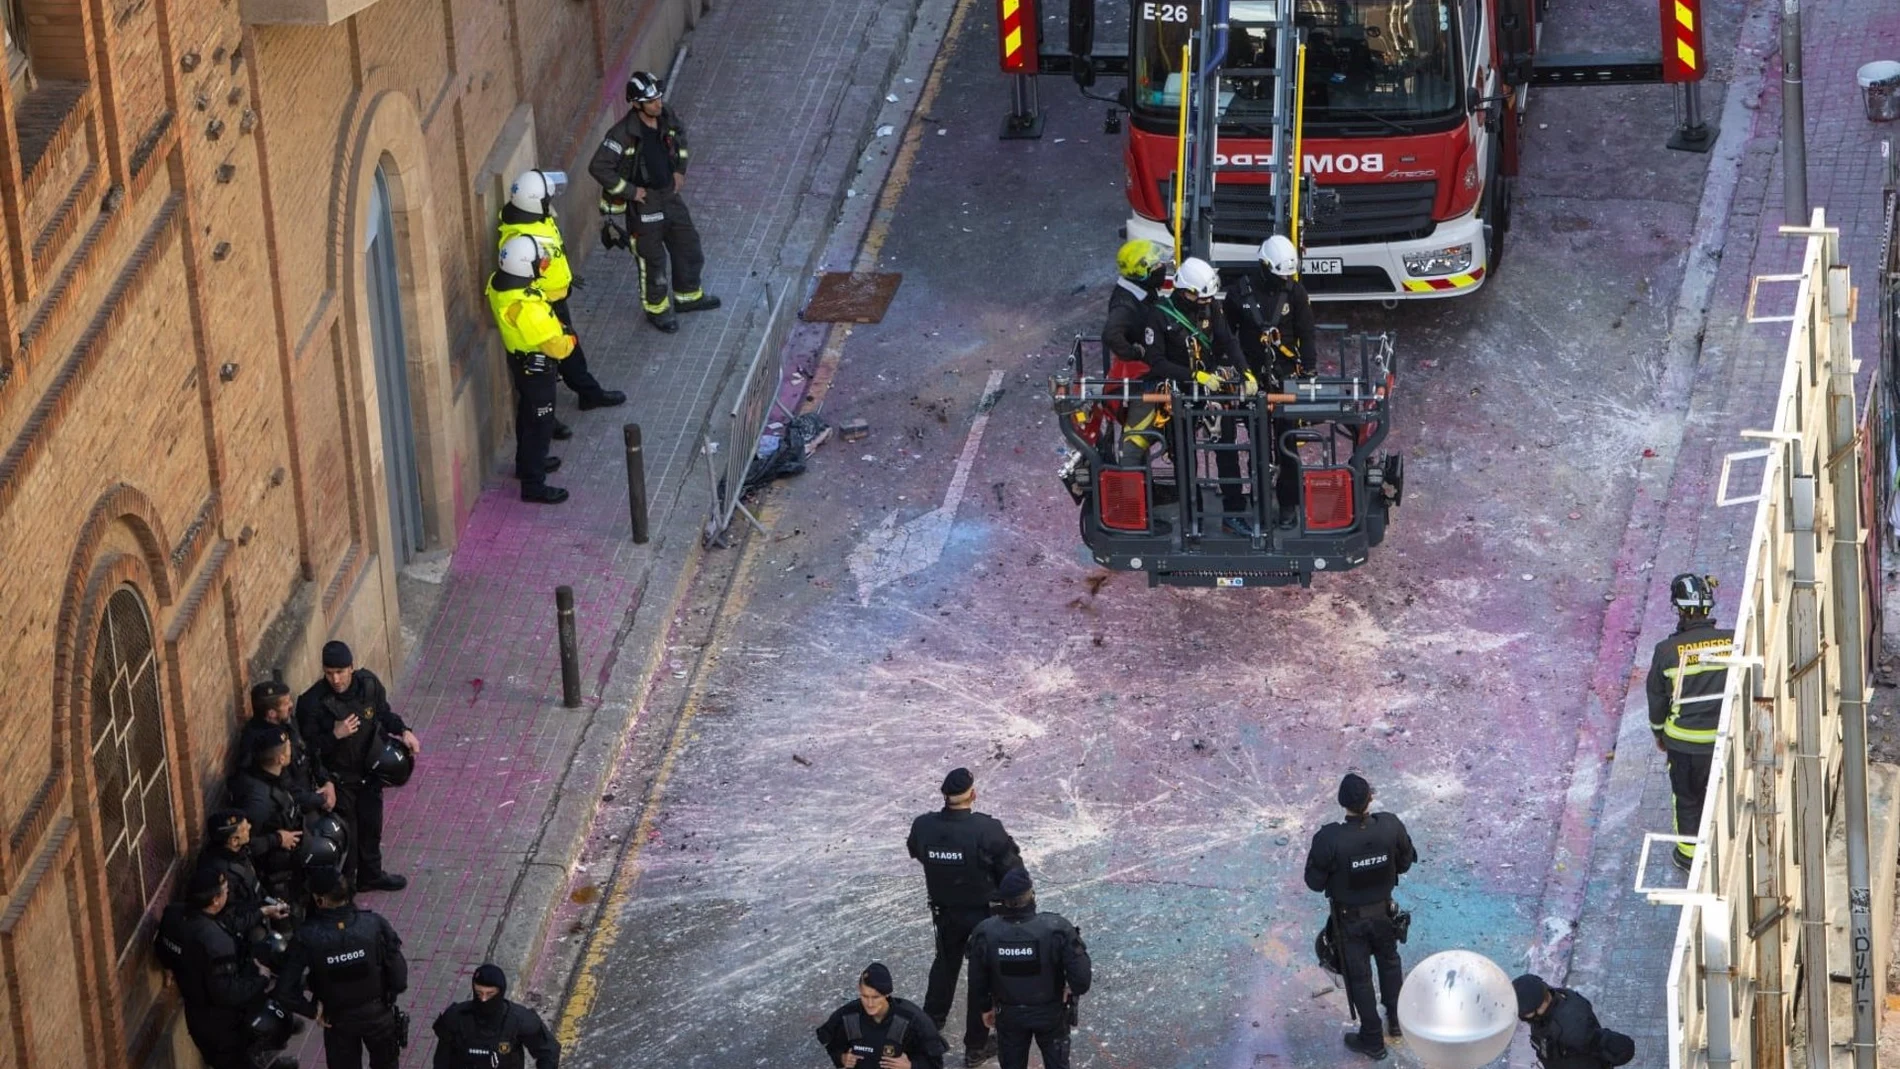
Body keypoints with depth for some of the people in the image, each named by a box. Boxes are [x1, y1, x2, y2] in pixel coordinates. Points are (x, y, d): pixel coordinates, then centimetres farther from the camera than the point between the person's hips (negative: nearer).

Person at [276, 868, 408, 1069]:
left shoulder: (307, 937, -25)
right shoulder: (374, 924, -23)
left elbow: (285, 991, -25)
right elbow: (399, 977, -18)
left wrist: (313, 1010, -8)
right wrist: (387, 998, 3)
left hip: (338, 1020, 0)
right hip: (377, 1013, 0)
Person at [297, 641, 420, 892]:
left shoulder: (369, 684, -14)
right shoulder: (312, 702, -27)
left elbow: (383, 713, 6)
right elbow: (306, 747, -19)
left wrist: (403, 731, -10)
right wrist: (335, 735, -34)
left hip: (369, 772, 5)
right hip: (338, 778, -5)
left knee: (371, 826, 23)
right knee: (345, 835, 8)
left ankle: (371, 874, 46)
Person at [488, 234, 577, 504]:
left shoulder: (499, 283, -10)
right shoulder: (526, 308, -38)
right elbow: (554, 345, -28)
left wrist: (554, 323, 1)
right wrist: (570, 342, -7)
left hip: (519, 358, 9)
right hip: (536, 366, -9)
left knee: (528, 414, 28)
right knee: (540, 422, 6)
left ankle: (528, 462, 48)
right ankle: (533, 484, 17)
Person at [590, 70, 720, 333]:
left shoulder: (666, 117, -8)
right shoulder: (624, 134, -29)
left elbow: (680, 134, 17)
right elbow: (598, 167, -28)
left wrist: (680, 169, 10)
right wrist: (630, 191, -22)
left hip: (670, 194, 7)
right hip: (644, 202, -7)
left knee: (688, 245, 20)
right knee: (652, 258, 9)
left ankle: (688, 296, 42)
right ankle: (657, 309, 31)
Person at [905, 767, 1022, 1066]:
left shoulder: (923, 827, -18)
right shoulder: (987, 830, -30)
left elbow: (915, 851, 4)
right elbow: (1011, 869, -20)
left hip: (945, 912, 4)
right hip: (985, 913, -4)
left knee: (945, 963, 30)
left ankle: (931, 1023, 48)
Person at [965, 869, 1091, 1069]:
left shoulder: (985, 934, -21)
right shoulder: (1057, 929, -29)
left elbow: (977, 982, -7)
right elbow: (1081, 978, -26)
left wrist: (986, 1007, 13)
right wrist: (1073, 990, -3)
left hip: (1009, 1015, 2)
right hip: (1051, 1013, -1)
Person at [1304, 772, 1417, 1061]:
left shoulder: (1329, 839, -34)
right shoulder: (1390, 827, -25)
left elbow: (1315, 882, -21)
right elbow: (1406, 861, -6)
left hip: (1350, 918, -3)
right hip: (1384, 911, 3)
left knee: (1359, 976, 17)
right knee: (1389, 962, 30)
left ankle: (1372, 1041, 32)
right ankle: (1396, 1021, 48)